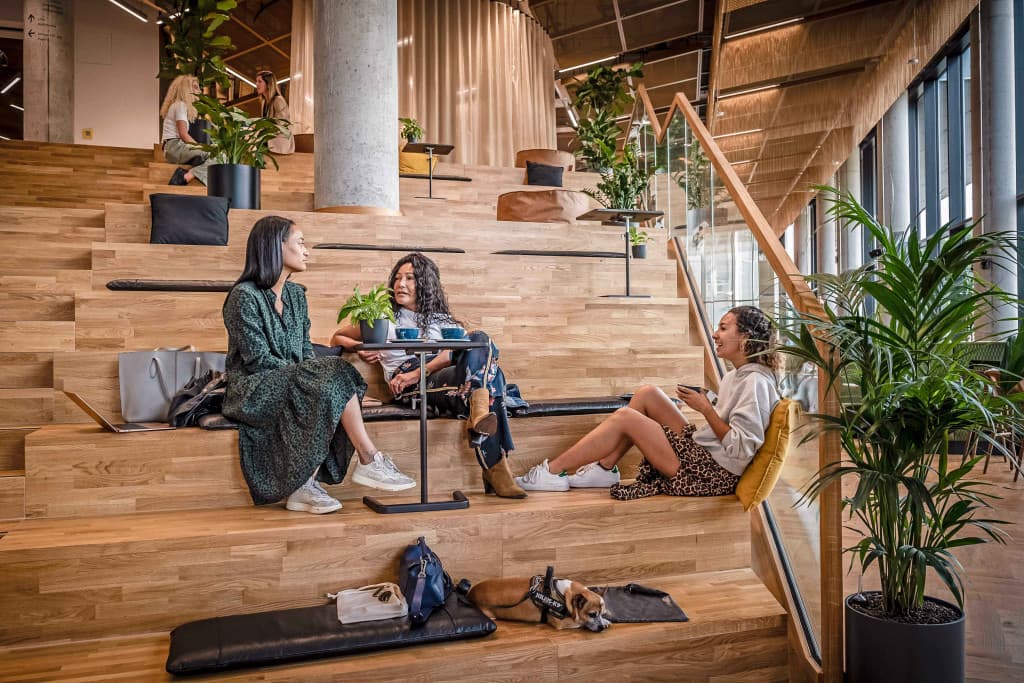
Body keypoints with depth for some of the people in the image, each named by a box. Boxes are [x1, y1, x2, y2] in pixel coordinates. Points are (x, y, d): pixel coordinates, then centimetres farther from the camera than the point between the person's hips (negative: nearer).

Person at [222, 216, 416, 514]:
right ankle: (369, 461, -21)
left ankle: (305, 486, -26)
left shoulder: (296, 294, 13)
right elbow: (259, 359, -15)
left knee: (332, 385, -25)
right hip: (254, 389, -7)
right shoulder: (244, 296, -10)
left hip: (292, 383, 7)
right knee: (333, 382, -28)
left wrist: (314, 373, -9)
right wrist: (310, 375, -18)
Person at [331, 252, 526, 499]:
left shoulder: (442, 321, 26)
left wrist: (418, 373, -15)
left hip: (439, 376, 3)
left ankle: (479, 413, -41)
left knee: (480, 339, -29)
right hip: (407, 388, -3)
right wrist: (360, 347, 9)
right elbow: (337, 338, 34)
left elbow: (455, 352, 2)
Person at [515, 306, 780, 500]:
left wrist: (706, 409, -18)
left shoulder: (755, 382, -15)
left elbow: (741, 450, -22)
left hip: (713, 474, -9)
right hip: (702, 453, 9)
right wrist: (705, 406, -1)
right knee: (647, 394, 5)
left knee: (625, 418, -14)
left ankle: (551, 472, -6)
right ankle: (604, 469, 4)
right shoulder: (736, 375, 14)